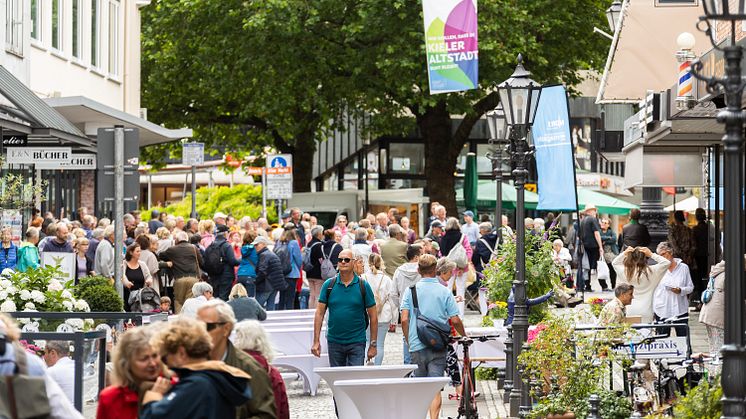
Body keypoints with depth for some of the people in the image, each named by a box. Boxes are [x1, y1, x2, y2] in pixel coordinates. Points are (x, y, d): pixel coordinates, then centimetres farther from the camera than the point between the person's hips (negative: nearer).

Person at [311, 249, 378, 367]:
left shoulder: (363, 286, -2)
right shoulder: (329, 285, 2)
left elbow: (373, 316, 1)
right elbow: (319, 313, 3)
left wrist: (373, 345, -2)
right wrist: (316, 341, -4)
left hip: (356, 342, -2)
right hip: (334, 342, 2)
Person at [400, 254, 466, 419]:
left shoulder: (411, 290, 1)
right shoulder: (445, 291, -2)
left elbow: (404, 319, -4)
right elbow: (455, 320, -3)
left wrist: (408, 341, 11)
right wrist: (464, 336, 16)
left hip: (417, 345, 1)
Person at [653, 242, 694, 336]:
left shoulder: (683, 268, 4)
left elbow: (690, 287, 8)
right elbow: (654, 290, 10)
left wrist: (680, 290, -14)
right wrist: (653, 311, 7)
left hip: (680, 310, 0)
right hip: (662, 311, 0)